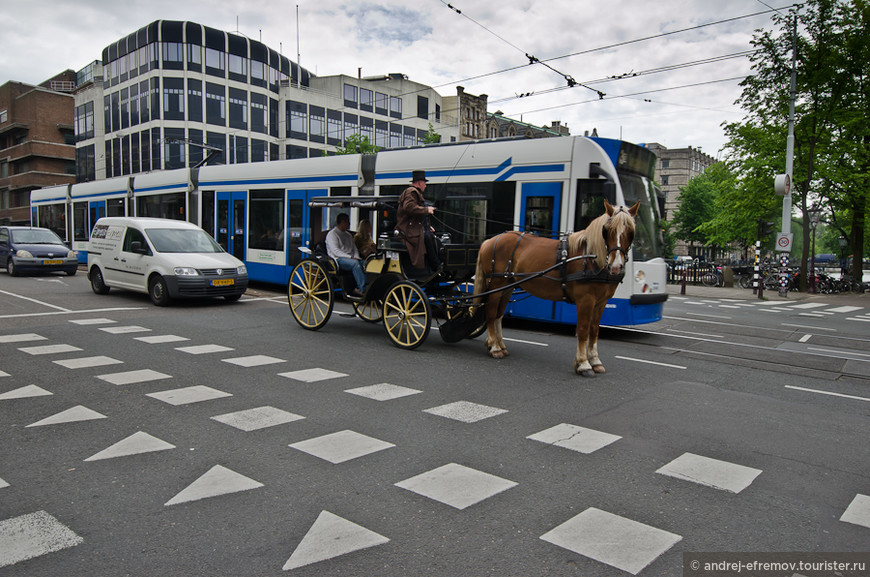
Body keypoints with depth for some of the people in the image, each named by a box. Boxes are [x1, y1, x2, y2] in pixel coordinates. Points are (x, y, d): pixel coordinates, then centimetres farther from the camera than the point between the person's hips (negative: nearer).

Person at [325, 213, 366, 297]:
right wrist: (350, 257, -21)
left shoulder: (349, 235, 27)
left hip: (351, 259, 7)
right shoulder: (332, 234, 2)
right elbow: (335, 251, -12)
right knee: (355, 263, -37)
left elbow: (354, 249, 21)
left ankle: (358, 289, -30)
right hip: (338, 260, -7)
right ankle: (362, 289, -40)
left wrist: (356, 257, -3)